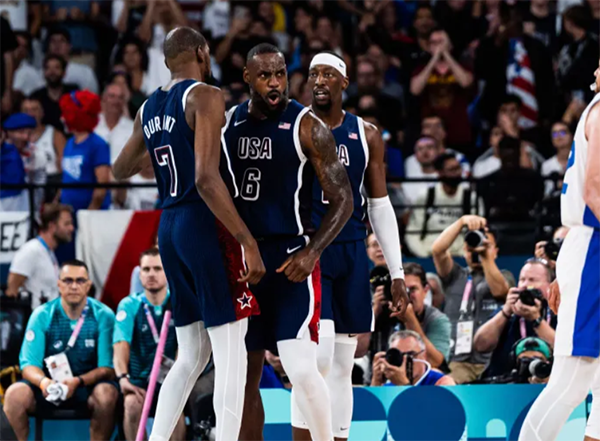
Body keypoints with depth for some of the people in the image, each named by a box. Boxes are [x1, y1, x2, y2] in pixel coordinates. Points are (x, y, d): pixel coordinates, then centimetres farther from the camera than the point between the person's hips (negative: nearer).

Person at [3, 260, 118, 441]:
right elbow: (29, 365, -6)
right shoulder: (42, 315, -2)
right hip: (49, 384, 1)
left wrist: (78, 381, -28)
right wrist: (43, 382, -30)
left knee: (107, 393, -35)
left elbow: (107, 368, -9)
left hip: (88, 385, -1)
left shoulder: (103, 316, -5)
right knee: (15, 394, -28)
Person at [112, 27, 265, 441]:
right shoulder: (205, 97, -10)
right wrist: (249, 243, -20)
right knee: (231, 352, -5)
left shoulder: (149, 108, 13)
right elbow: (207, 179, -21)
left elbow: (121, 170, 27)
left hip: (169, 228, 8)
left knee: (192, 354, 15)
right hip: (205, 225, -8)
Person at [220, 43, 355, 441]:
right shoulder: (230, 122, 7)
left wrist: (311, 253, -20)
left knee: (301, 367, -17)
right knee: (245, 374, 9)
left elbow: (343, 200, -8)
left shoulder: (307, 127, -8)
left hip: (290, 256, -5)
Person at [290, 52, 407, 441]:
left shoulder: (366, 135, 8)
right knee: (316, 357, -17)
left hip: (351, 255, 4)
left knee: (342, 365, 6)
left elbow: (380, 207, 11)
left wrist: (397, 271, 7)